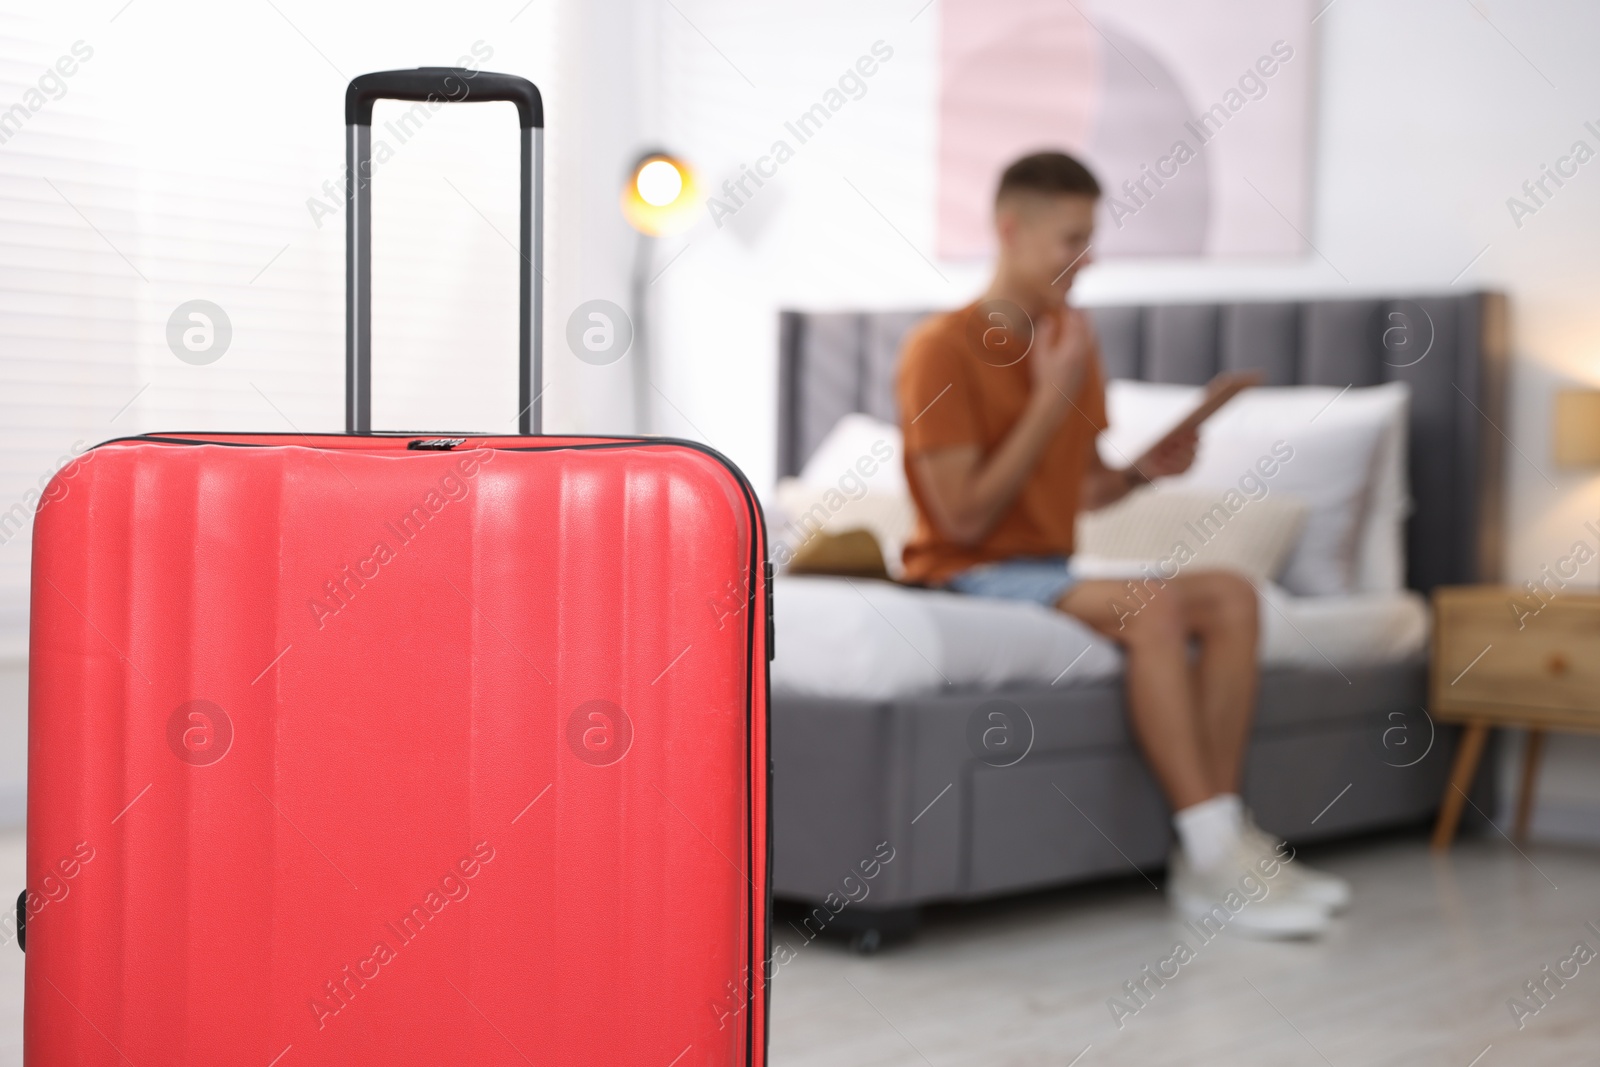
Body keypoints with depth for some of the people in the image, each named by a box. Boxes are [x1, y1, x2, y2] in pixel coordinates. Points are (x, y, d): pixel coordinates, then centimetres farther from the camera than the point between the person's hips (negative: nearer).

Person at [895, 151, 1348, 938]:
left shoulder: (1070, 340, 11)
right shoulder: (942, 348, -11)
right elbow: (963, 517, -18)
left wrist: (1144, 469, -3)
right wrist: (1052, 397, -16)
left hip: (1050, 570, 8)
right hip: (970, 575, -8)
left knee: (1230, 594, -12)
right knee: (1151, 604, -30)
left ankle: (1217, 845, -15)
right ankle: (1215, 856, -25)